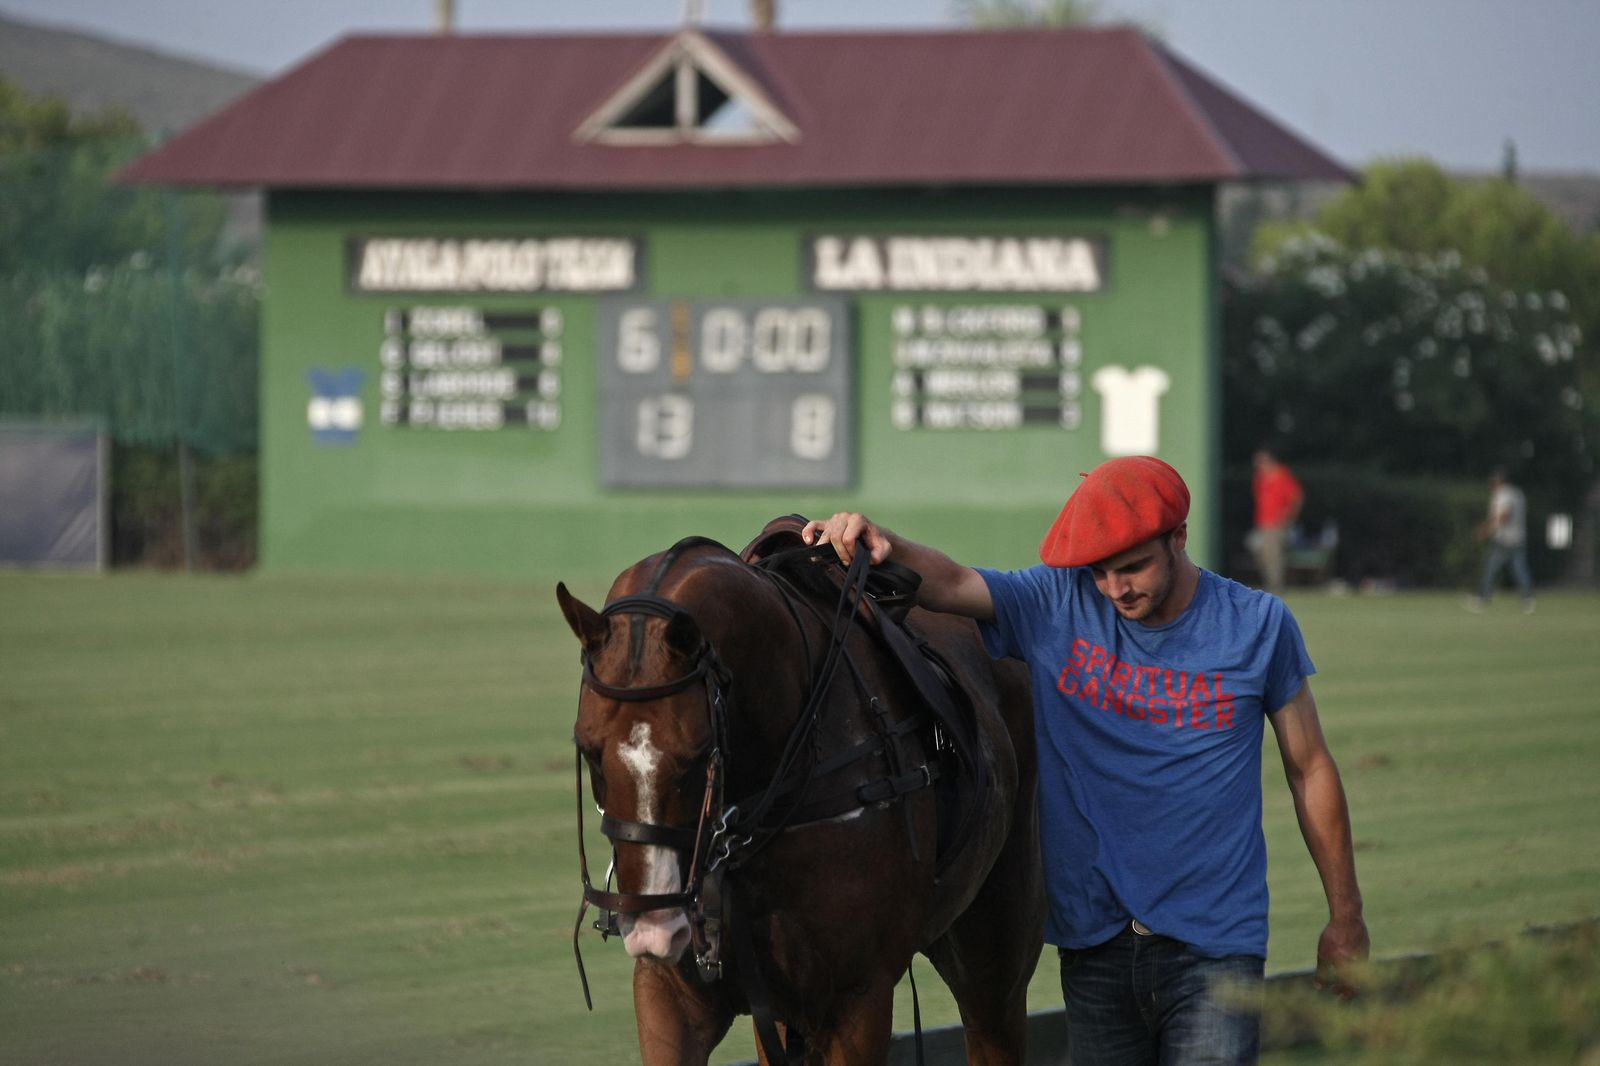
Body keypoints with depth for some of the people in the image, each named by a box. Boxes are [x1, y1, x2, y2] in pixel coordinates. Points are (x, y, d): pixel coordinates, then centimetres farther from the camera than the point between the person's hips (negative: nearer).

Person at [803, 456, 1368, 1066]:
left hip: (1215, 943, -2)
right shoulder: (1056, 606, -1)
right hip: (1094, 940, 2)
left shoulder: (1258, 626, -2)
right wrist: (880, 545, -39)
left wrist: (1345, 917, 10)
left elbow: (1311, 770, 6)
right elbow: (950, 584, -16)